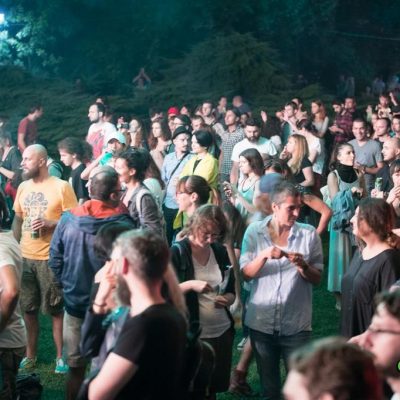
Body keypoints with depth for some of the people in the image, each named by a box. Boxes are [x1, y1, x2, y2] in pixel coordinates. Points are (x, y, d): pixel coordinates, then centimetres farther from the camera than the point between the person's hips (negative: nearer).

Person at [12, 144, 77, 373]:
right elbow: (17, 219, 17)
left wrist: (50, 223, -20)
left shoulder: (61, 187, -8)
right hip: (25, 258, 5)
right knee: (28, 309, 11)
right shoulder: (23, 187, 10)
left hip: (51, 258, -5)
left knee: (56, 309, 3)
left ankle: (61, 357, 14)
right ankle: (30, 355, 25)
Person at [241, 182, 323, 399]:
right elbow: (246, 274, -5)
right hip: (261, 322, 1)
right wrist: (264, 255, -22)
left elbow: (317, 278, -1)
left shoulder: (309, 234, -4)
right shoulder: (254, 231, -2)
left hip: (297, 324, -1)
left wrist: (303, 266, -21)